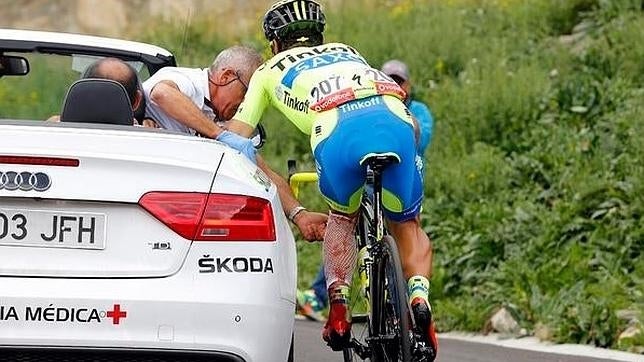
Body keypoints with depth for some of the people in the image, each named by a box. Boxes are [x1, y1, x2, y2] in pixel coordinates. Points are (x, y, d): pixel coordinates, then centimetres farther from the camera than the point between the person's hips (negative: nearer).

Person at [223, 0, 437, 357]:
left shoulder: (270, 70, 35)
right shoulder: (346, 52, 42)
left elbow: (236, 138, 29)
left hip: (338, 134, -2)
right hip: (395, 121, 2)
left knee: (342, 216, 29)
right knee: (407, 225, 22)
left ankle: (338, 310, 14)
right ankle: (418, 297, -3)